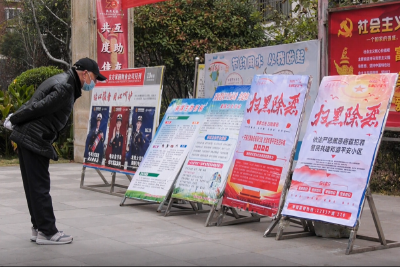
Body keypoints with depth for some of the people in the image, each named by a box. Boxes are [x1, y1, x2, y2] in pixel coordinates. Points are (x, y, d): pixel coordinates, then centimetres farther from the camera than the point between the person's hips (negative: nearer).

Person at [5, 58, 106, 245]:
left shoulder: (62, 81, 17)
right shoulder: (65, 88, -17)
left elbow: (35, 105, 17)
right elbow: (39, 108, -19)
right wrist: (14, 120, -8)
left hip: (26, 138, 10)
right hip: (34, 140, -10)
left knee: (34, 186, 13)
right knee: (40, 187, -5)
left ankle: (38, 228, 22)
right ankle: (47, 232, 1)